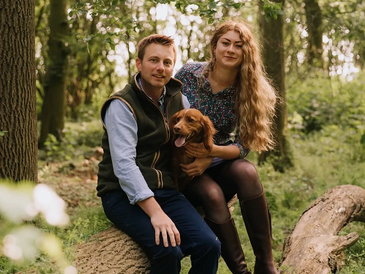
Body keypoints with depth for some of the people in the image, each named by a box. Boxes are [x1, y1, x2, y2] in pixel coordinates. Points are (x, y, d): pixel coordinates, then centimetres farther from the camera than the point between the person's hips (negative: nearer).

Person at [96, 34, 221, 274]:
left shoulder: (177, 99, 11)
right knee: (168, 250, -30)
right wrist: (155, 212, -30)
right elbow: (124, 165, -21)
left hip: (165, 190, 6)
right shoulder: (122, 106, -9)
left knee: (209, 245, -19)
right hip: (124, 194, -5)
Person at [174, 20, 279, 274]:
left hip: (220, 162, 2)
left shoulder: (248, 91, -6)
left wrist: (211, 153, -27)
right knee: (213, 195, -33)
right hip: (183, 165, -1)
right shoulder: (189, 73, -10)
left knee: (247, 172, -31)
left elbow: (243, 146, -9)